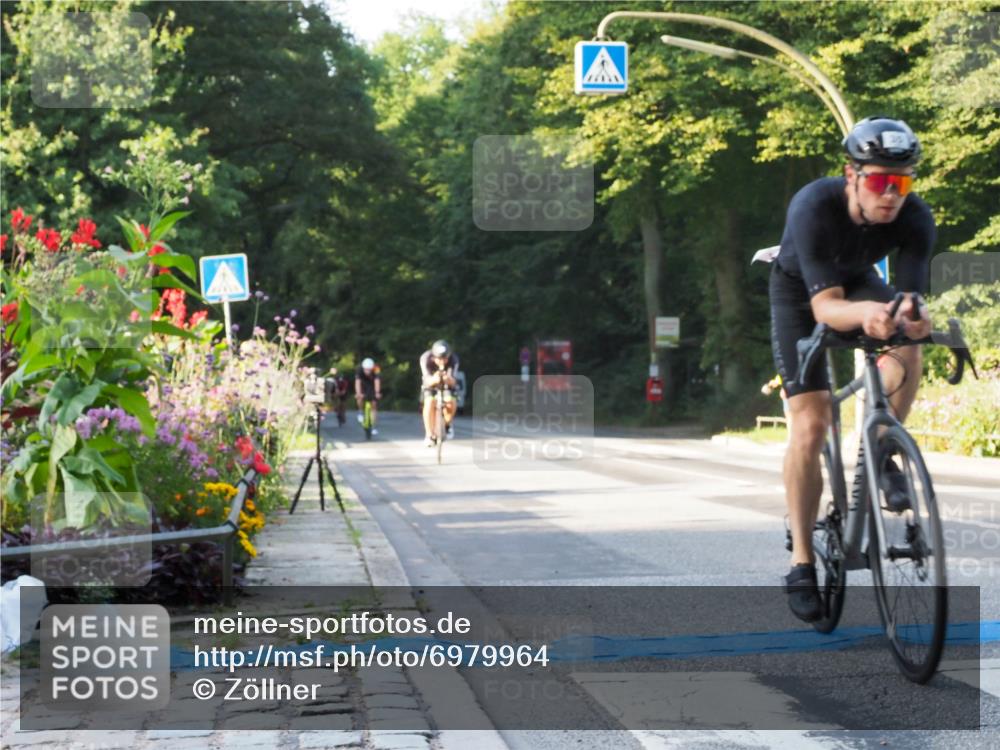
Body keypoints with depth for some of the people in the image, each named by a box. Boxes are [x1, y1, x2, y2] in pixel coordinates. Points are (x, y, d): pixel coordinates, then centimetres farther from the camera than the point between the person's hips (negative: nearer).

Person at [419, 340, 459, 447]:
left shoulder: (453, 359, -29)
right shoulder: (426, 358, -31)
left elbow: (452, 381, -36)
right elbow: (427, 380, -36)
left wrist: (448, 379, -61)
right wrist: (434, 380, -60)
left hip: (447, 385, 1)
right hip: (431, 384, 0)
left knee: (451, 402, -28)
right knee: (430, 402, -30)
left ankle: (446, 424, 3)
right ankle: (430, 435, -18)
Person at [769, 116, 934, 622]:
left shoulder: (915, 219, -28)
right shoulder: (814, 207, -38)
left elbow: (910, 295, -31)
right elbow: (825, 305, -43)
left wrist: (911, 316, -55)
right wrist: (865, 313, -64)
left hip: (859, 283, 3)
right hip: (800, 291, -3)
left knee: (906, 352, -30)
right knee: (809, 424, -14)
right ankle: (801, 562, -6)